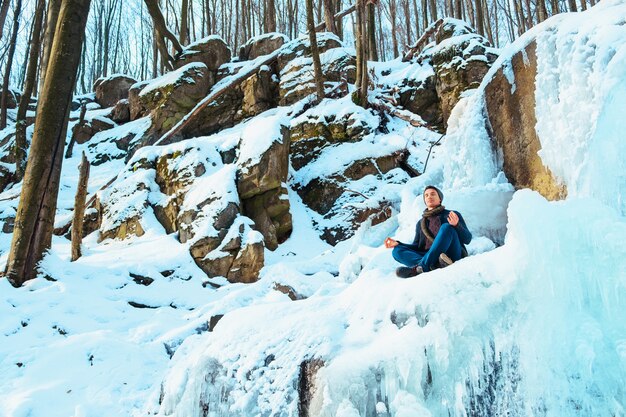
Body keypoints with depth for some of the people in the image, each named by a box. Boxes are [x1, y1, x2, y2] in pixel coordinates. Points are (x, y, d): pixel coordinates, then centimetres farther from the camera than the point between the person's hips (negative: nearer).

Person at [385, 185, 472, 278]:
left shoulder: (453, 215, 16)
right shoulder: (420, 223, 26)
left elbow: (468, 239, 5)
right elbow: (417, 247, 20)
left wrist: (457, 225, -15)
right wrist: (398, 244, 2)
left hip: (453, 255, -3)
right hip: (430, 257, 3)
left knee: (446, 227, -27)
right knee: (397, 251, -16)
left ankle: (423, 267, -40)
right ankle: (435, 264, -41)